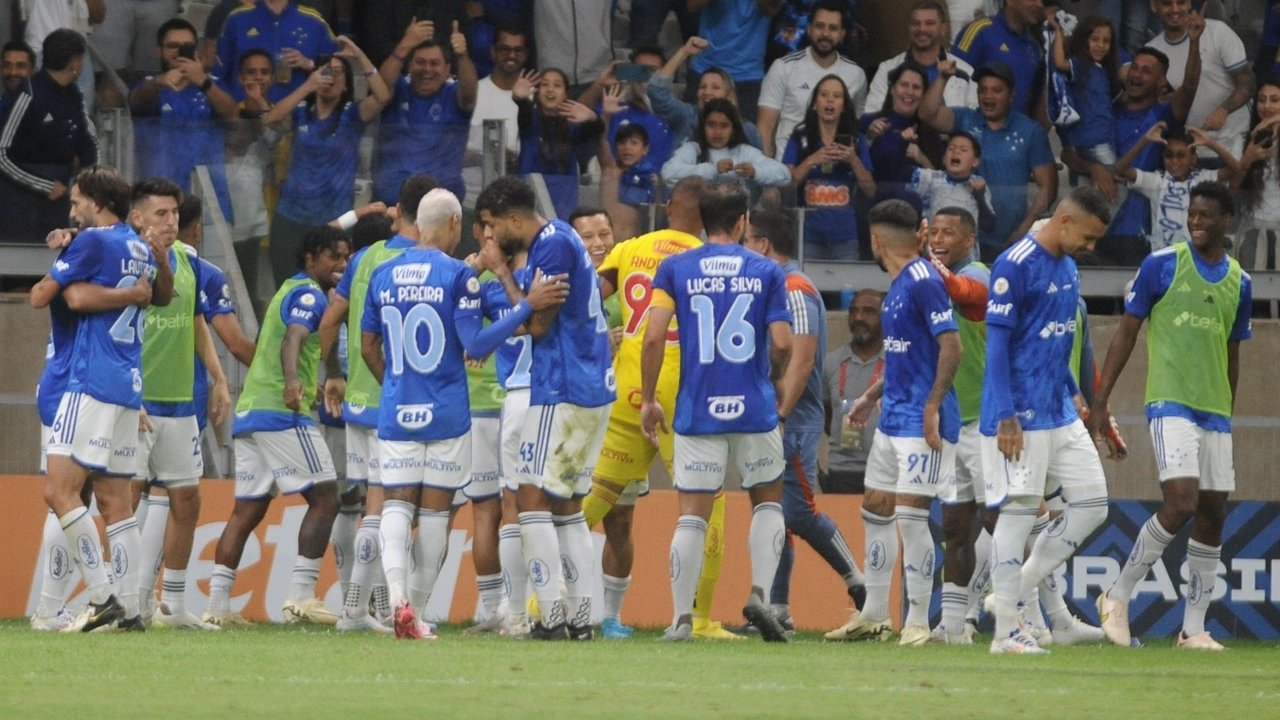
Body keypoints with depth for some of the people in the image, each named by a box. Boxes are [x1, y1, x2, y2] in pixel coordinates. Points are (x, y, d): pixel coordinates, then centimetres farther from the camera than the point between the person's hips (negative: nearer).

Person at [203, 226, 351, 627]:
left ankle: (217, 604, 1)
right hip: (282, 413, -10)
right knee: (324, 498, -7)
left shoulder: (288, 291, 24)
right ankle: (301, 595, -14)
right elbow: (292, 340, -25)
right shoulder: (309, 294, -6)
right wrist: (292, 381, -43)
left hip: (249, 411, 10)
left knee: (247, 511, 7)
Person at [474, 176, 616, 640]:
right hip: (594, 390, 10)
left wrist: (502, 273, -7)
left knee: (533, 499, -9)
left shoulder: (552, 245, -14)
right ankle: (580, 615, 9)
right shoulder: (559, 239, 17)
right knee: (567, 505, 12)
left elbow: (538, 323, -15)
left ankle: (551, 615, -14)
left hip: (562, 390, -10)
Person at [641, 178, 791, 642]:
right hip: (755, 411, 0)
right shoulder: (767, 272, 2)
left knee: (693, 514, 2)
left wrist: (649, 399, 3)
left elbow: (653, 337, -7)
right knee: (768, 499, 18)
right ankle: (760, 593, 1)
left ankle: (681, 619, -4)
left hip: (697, 411, 0)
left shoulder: (675, 269, 2)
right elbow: (782, 344, -4)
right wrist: (781, 389, 16)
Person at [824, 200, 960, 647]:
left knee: (910, 514, -10)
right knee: (875, 509, 13)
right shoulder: (898, 286, 15)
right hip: (893, 418, 10)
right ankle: (873, 617, 21)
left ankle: (918, 622, -4)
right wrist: (872, 396, 26)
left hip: (922, 421, -10)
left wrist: (933, 406, -23)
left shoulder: (923, 282, -15)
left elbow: (951, 347, -21)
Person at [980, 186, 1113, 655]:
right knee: (1020, 510, -6)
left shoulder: (1068, 268, 14)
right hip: (1021, 417, -9)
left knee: (1092, 504, 5)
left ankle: (1016, 593, 14)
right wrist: (1005, 418, -19)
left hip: (1061, 414, 9)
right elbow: (997, 343, -15)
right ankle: (1006, 631, 0)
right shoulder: (1015, 265, -13)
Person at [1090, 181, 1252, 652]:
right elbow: (1126, 332, 1)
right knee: (1181, 503, -19)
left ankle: (1194, 627, 10)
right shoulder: (1161, 265, -2)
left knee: (1212, 514, 3)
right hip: (1170, 402, -5)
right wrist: (1100, 401, -3)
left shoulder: (1239, 283, 11)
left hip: (1215, 412, 5)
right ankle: (1119, 596, -4)